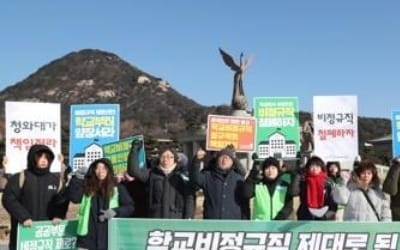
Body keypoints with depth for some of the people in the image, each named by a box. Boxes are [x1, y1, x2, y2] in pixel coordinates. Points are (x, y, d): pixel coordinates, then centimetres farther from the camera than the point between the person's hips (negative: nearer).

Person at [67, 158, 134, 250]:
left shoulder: (117, 188, 4)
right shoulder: (86, 186, 8)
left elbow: (130, 207, 2)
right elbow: (74, 197, -6)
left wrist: (115, 211, -14)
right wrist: (77, 178, -10)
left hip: (109, 236, -1)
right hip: (88, 236, 1)